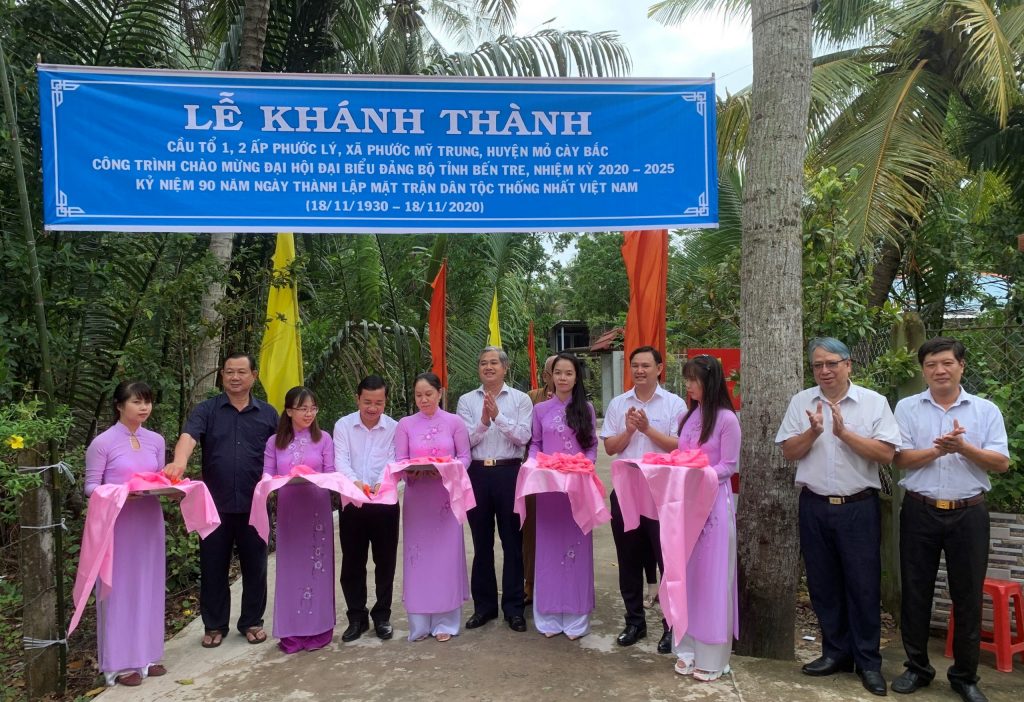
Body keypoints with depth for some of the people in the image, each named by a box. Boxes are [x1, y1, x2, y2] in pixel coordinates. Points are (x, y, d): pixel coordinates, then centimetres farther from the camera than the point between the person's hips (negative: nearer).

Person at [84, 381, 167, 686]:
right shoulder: (102, 443, -8)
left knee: (148, 586, 11)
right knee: (120, 588, 2)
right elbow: (90, 487, -7)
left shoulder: (156, 441, 6)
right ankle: (120, 661, 15)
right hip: (117, 524, -5)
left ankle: (147, 654, 24)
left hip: (149, 521, 5)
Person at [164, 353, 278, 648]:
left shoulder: (268, 414, 6)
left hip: (254, 505, 1)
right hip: (215, 504, 0)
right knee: (213, 567, 10)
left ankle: (252, 622, 26)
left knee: (254, 566, 10)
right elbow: (189, 436, -18)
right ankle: (214, 625, 26)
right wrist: (180, 461, -38)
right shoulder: (206, 410, 1)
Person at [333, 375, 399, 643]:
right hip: (351, 503, 1)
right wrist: (354, 481, -33)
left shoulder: (394, 428, -2)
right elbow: (341, 460, -12)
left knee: (385, 562, 8)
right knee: (352, 563, 9)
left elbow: (394, 462, -12)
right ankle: (357, 618, 24)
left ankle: (382, 616, 24)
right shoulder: (343, 425, -1)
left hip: (385, 503, 0)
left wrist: (382, 482, -34)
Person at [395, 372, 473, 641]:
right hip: (417, 497, 1)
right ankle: (419, 624, 16)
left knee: (446, 555, 3)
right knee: (418, 556, 4)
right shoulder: (405, 424, 3)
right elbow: (399, 461, 1)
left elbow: (464, 457, 1)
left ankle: (445, 622, 16)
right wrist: (411, 470, -20)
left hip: (446, 495, -1)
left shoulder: (454, 422, 1)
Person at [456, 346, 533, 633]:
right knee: (482, 543, 12)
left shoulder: (520, 399, 2)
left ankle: (514, 608, 17)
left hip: (509, 473, -2)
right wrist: (483, 422, -18)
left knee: (512, 542, 5)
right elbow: (464, 440, -3)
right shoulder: (467, 400, 6)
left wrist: (498, 416, -18)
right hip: (477, 473, 2)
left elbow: (523, 437, -9)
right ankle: (484, 605, 24)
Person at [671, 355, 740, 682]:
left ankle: (711, 657, 13)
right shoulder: (688, 416, 10)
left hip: (713, 502, -6)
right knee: (686, 574, 11)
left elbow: (728, 466, -10)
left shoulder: (726, 419, -10)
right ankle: (688, 647, 22)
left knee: (711, 577, 2)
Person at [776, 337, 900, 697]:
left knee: (863, 585, 4)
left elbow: (886, 453, -10)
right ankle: (836, 652, 26)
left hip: (859, 507, -2)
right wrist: (813, 432, -15)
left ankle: (868, 661, 19)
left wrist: (844, 432, -18)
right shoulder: (801, 401, 4)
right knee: (823, 583, 11)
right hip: (814, 506, 3)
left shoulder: (874, 401, -3)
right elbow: (789, 452, 1)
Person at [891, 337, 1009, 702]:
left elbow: (1001, 462, -4)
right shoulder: (907, 408, 2)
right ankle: (917, 667, 24)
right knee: (915, 592, 8)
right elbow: (900, 458, -6)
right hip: (920, 512, 0)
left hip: (968, 513, 0)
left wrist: (963, 447, -19)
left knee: (968, 596, 8)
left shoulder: (986, 410, 4)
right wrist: (939, 449, -20)